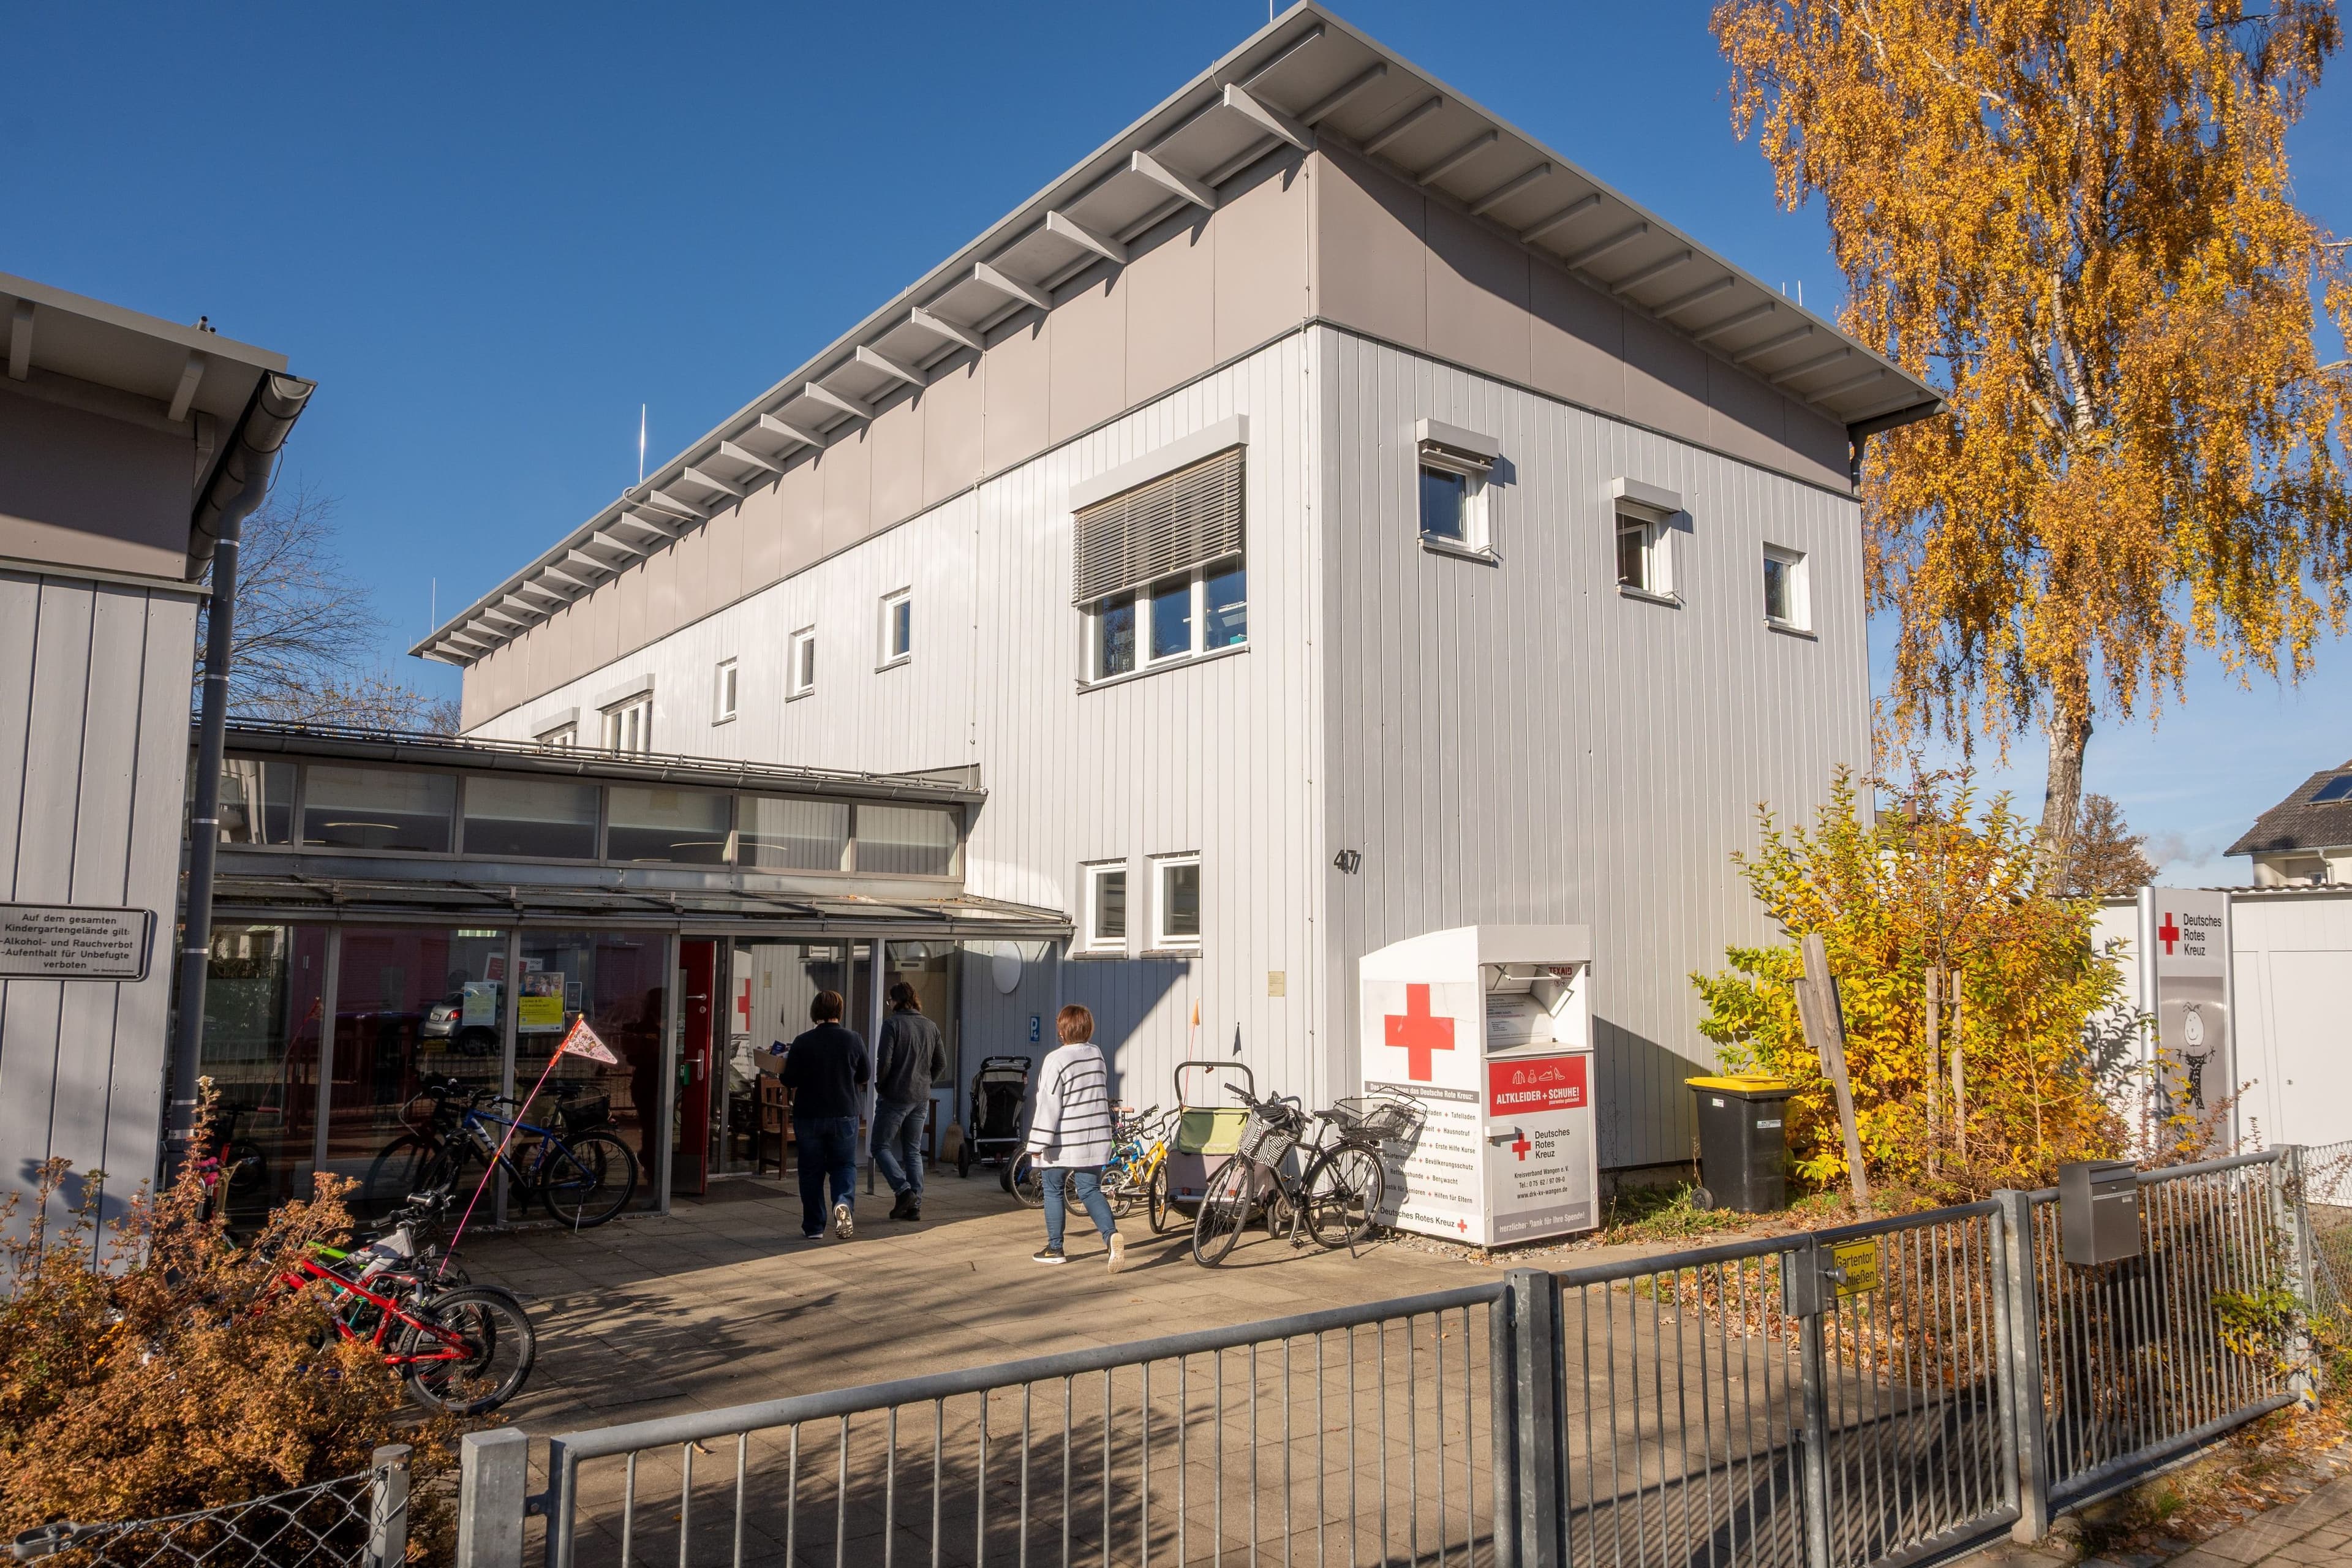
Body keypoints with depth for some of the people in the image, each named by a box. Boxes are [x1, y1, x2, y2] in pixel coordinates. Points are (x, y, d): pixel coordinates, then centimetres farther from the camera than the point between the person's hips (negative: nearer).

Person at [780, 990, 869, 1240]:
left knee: (811, 1170, 10)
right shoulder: (853, 1039, -5)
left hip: (808, 1116, -1)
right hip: (845, 1114, 1)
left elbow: (789, 1082, -4)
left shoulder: (802, 1043, -10)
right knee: (844, 1164, 13)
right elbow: (864, 1078, 6)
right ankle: (843, 1202, -14)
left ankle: (813, 1227, 13)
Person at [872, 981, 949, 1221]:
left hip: (894, 1097, -6)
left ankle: (904, 1191, -11)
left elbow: (884, 1061, -16)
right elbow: (941, 1064, 10)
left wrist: (880, 1086, -1)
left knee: (881, 1147, 4)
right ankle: (915, 1205, 10)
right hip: (921, 1100, 6)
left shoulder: (892, 1024, -10)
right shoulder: (931, 1027, 8)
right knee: (913, 1151, 12)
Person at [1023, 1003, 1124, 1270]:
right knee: (1090, 1191, 6)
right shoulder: (1097, 1054, 6)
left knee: (1053, 1191, 11)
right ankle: (1111, 1234, -17)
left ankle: (1054, 1249, 18)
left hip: (1063, 1142, -5)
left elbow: (1049, 1105, -17)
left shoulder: (1057, 1061, -15)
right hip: (1095, 1138, 5)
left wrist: (1038, 1144, -13)